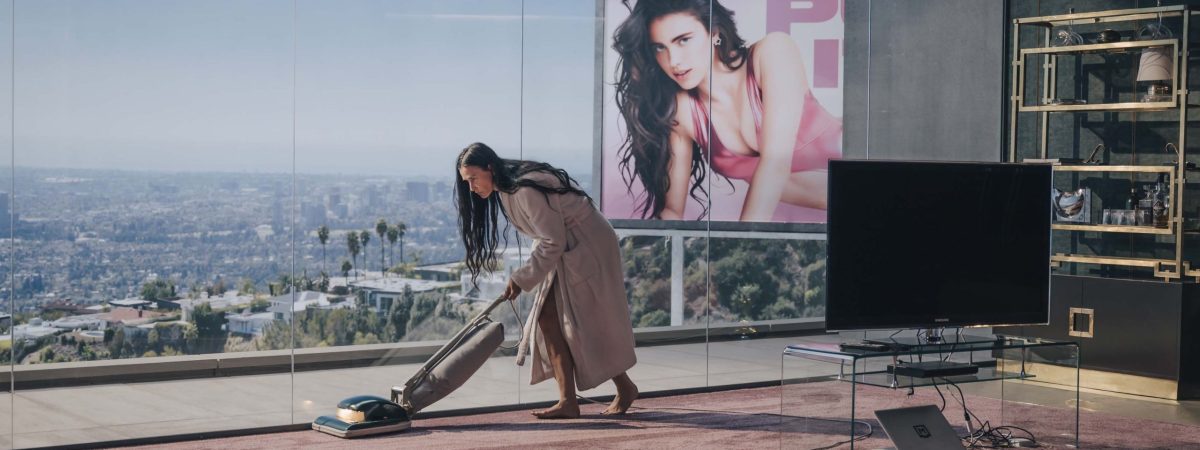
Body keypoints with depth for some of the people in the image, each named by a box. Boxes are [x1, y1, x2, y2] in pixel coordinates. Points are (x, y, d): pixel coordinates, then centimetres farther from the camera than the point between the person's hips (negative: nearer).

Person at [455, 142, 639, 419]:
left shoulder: (527, 190, -26)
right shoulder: (505, 191, 5)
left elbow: (553, 242, -25)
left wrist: (522, 280, -20)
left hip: (588, 247, -10)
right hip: (565, 251, 10)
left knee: (590, 324, -5)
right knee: (548, 320, -2)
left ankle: (625, 388, 13)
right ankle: (567, 402, -5)